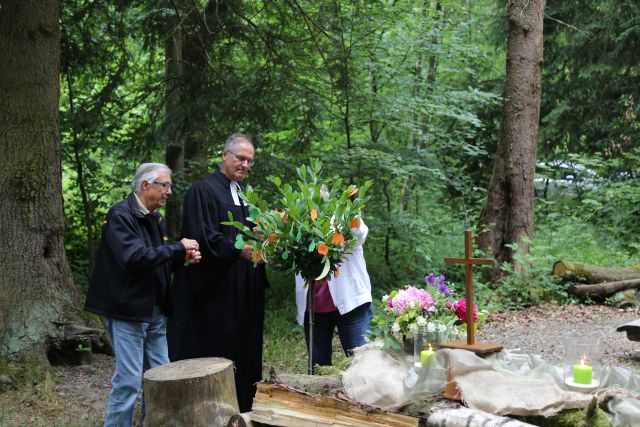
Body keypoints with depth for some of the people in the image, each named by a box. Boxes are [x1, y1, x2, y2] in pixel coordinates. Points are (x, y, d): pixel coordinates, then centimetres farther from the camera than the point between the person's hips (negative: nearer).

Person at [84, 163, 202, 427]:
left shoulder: (156, 219, 13)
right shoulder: (121, 215, -13)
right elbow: (134, 258, -27)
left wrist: (185, 257, -1)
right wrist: (179, 248, -20)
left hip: (154, 310, 9)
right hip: (127, 309, -8)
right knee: (129, 380, -5)